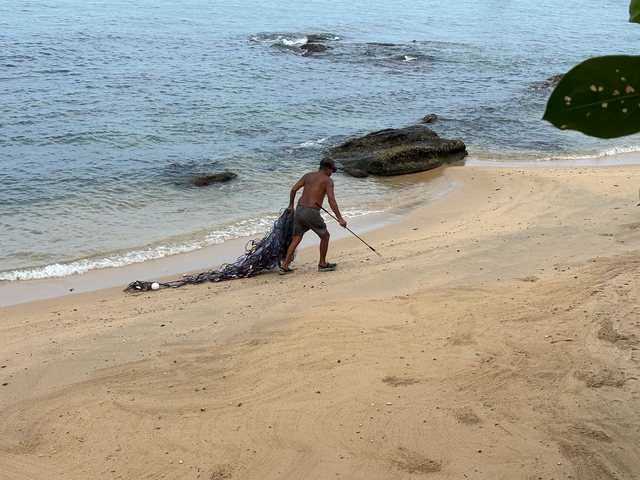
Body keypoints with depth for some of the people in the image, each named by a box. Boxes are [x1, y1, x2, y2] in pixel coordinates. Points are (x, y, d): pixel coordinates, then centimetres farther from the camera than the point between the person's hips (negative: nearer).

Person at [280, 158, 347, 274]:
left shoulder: (308, 175, 15)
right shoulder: (328, 180, -1)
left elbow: (294, 189, 8)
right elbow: (331, 200, -13)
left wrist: (291, 205, 22)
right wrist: (340, 218, -15)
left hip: (299, 210, 6)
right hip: (311, 212, -6)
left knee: (296, 239, 14)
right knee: (325, 235, 15)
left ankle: (284, 266, 8)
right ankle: (322, 264, 25)